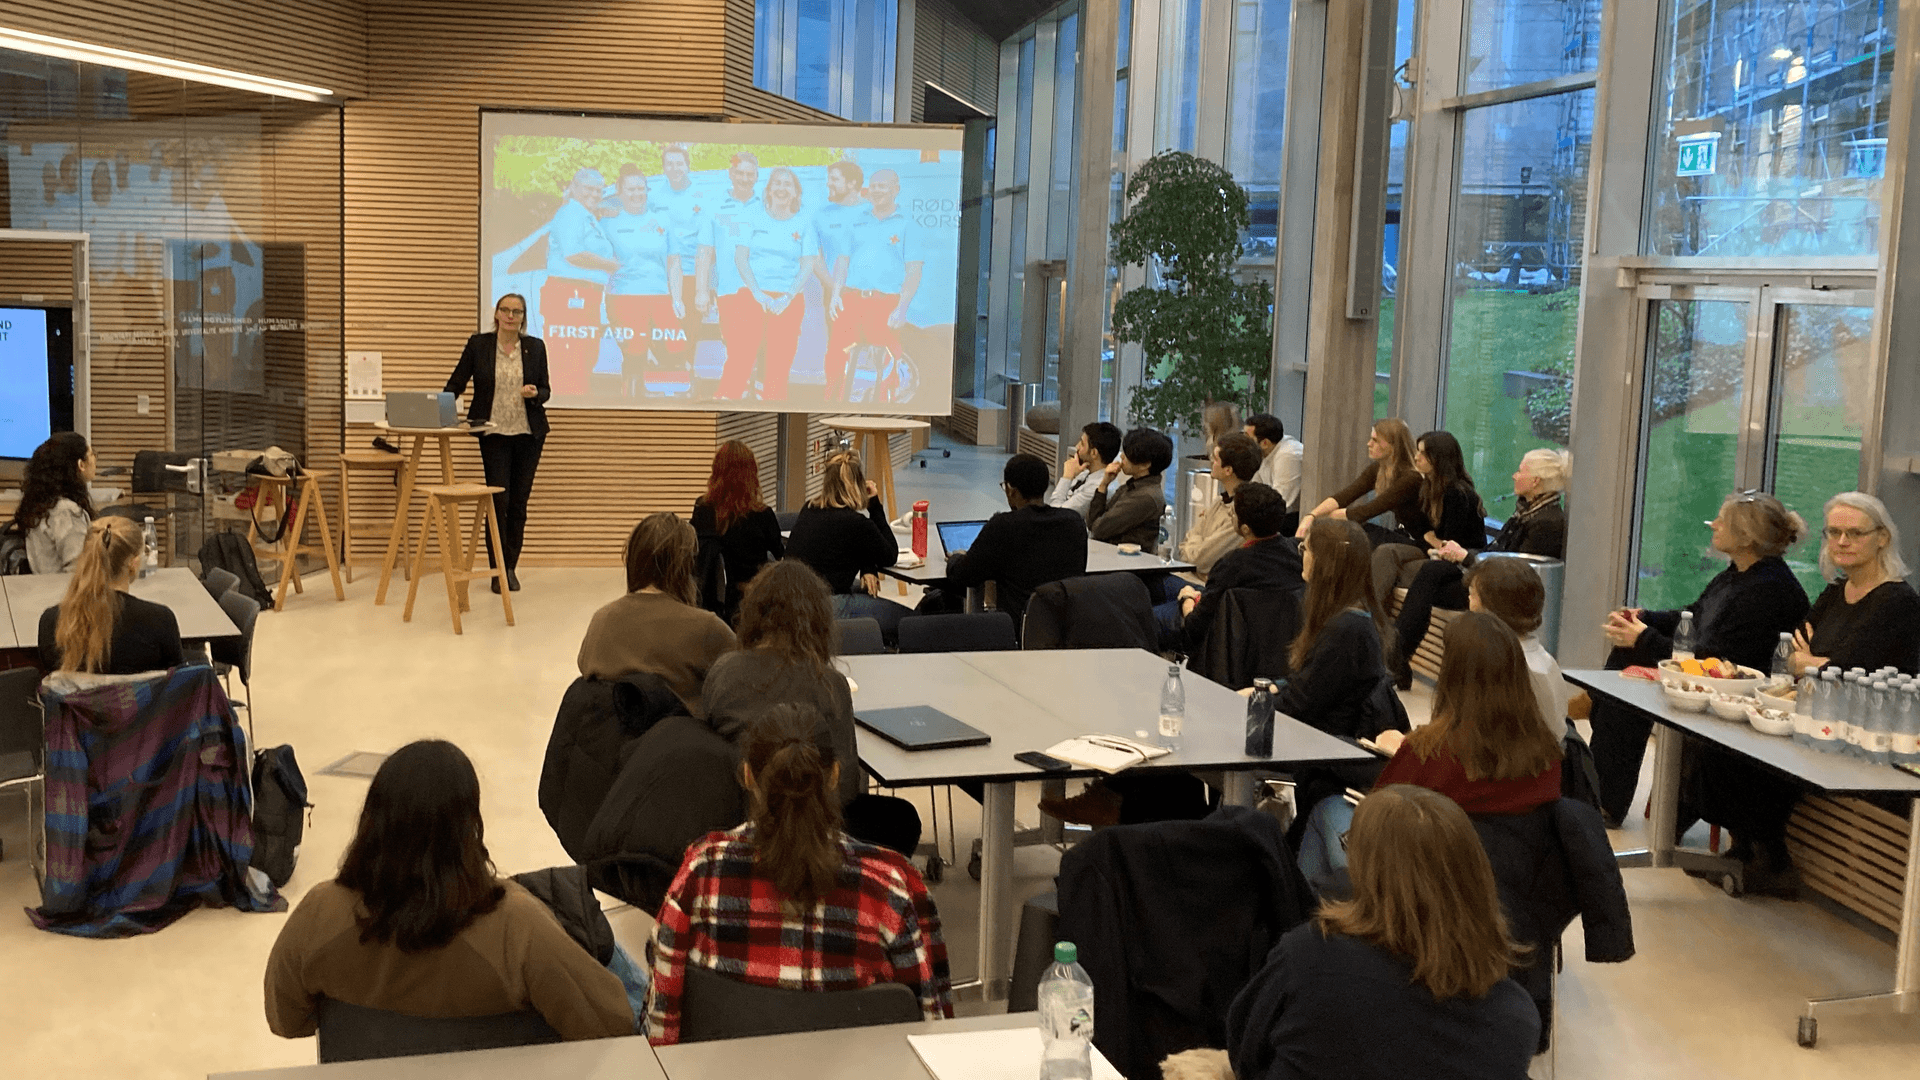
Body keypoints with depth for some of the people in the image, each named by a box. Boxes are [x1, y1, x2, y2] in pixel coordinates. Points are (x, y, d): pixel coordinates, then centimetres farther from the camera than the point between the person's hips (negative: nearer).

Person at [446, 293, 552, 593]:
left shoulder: (535, 347, 4)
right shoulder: (478, 345, 1)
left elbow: (545, 390, 7)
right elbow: (456, 383, 3)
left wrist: (535, 394, -15)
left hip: (529, 433, 2)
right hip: (494, 433, -1)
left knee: (519, 502, 4)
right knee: (498, 500, -6)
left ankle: (511, 567, 16)